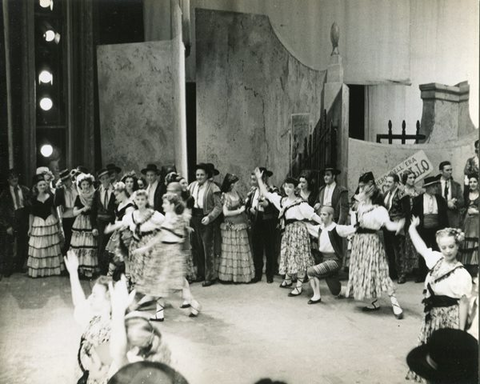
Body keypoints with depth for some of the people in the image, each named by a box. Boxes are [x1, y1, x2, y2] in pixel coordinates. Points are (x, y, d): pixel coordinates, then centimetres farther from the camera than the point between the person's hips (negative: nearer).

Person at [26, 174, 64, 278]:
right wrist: (30, 227, 3)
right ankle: (38, 270, 10)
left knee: (51, 246, 7)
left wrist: (58, 224, 9)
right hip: (38, 223, -1)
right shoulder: (33, 198, -3)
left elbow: (54, 210, 6)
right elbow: (31, 214, 2)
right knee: (38, 247, 1)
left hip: (50, 222, 1)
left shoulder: (50, 196, -1)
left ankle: (52, 268, 18)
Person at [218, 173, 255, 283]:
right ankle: (229, 275, 10)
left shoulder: (237, 193, 9)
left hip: (241, 225, 7)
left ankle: (241, 275, 17)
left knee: (242, 250, 9)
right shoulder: (226, 196, -10)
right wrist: (239, 211, -11)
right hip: (230, 227, -7)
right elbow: (225, 212, -16)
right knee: (231, 250, 0)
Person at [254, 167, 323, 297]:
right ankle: (287, 279, 34)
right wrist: (259, 179, 7)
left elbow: (312, 215, -15)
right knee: (287, 254, 15)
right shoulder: (281, 200, 7)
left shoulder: (300, 203, -12)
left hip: (298, 229, -6)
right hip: (287, 230, 6)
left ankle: (299, 285, 2)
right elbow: (265, 193, 11)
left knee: (299, 256, -4)